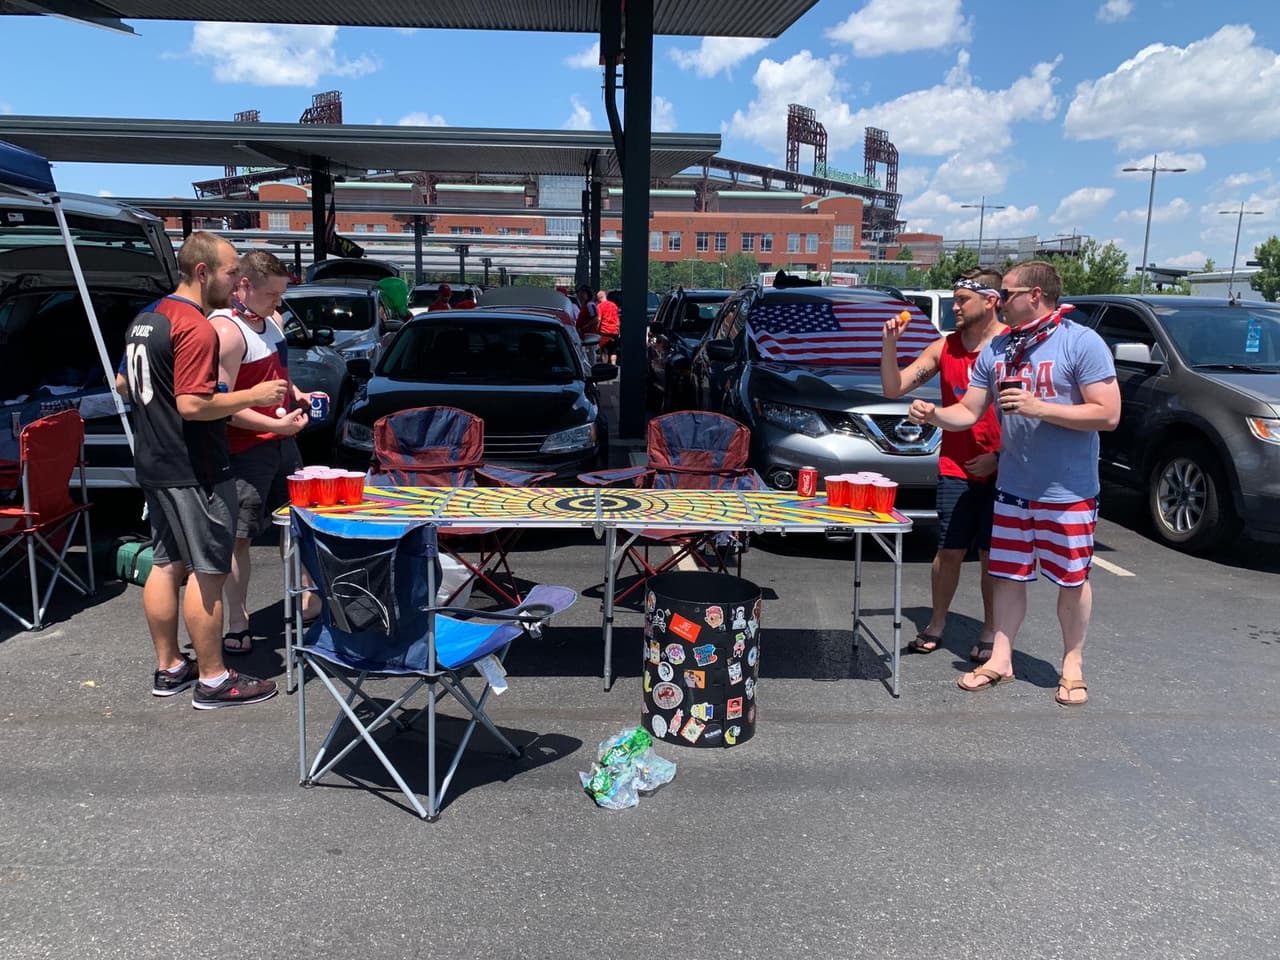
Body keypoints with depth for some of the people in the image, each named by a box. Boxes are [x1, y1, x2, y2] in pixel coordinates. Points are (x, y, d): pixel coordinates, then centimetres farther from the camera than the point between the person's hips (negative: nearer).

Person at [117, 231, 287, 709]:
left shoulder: (145, 319, 12)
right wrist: (253, 395, -17)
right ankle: (214, 681, 6)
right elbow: (193, 405, -26)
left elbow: (123, 385, 21)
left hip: (154, 466, 10)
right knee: (207, 571, -2)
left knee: (167, 564, 15)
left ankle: (168, 668, 25)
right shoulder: (196, 328, -19)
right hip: (194, 472, -10)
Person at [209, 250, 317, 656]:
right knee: (238, 536, -1)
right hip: (245, 448, -9)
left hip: (282, 439, 9)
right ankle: (237, 626, 8)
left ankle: (307, 599, 33)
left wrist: (297, 395, 7)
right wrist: (277, 424, -25)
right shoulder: (225, 330, -19)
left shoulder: (272, 320, 11)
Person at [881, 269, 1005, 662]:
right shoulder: (944, 348, 7)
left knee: (993, 555, 6)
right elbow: (894, 389, 4)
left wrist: (1000, 454, -12)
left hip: (1001, 469, -3)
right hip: (956, 468, 3)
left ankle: (989, 634, 19)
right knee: (949, 551, 8)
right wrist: (889, 345, -9)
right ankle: (935, 627, 21)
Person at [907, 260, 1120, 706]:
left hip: (1068, 492, -5)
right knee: (1007, 574, 12)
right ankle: (1000, 660, 25)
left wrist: (1037, 407, -24)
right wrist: (935, 415, -14)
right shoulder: (996, 350, 5)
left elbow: (1108, 415, -19)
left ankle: (1073, 666, 25)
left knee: (1072, 579, 8)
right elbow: (969, 412, 6)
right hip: (1012, 487, 5)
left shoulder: (1082, 343, -13)